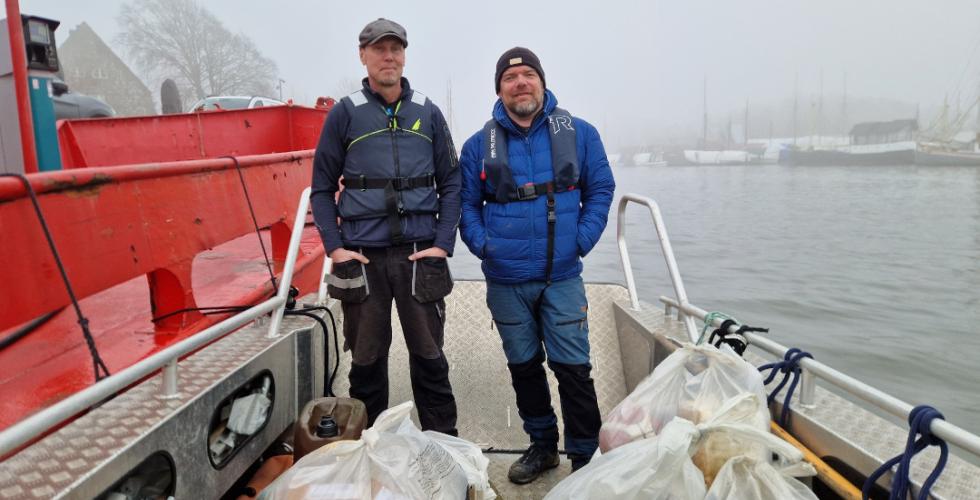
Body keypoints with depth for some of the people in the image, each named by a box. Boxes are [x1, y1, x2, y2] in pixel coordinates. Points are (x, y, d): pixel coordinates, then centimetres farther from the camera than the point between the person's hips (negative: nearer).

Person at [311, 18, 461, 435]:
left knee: (429, 356, 7)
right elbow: (322, 187, 6)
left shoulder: (428, 114, 9)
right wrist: (335, 248, -5)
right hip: (361, 258, 0)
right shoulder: (345, 114, 5)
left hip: (420, 255, 1)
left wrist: (443, 244, -2)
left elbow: (451, 183, 8)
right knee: (366, 359, 9)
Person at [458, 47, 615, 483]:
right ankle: (542, 445, 33)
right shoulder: (479, 145, 3)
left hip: (563, 277, -2)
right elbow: (467, 202, 8)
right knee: (523, 366, 14)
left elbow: (600, 189, 5)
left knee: (573, 368, 0)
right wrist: (482, 244, -7)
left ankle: (586, 458, 17)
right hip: (505, 281, 2)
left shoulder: (578, 133, 1)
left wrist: (582, 240, -7)